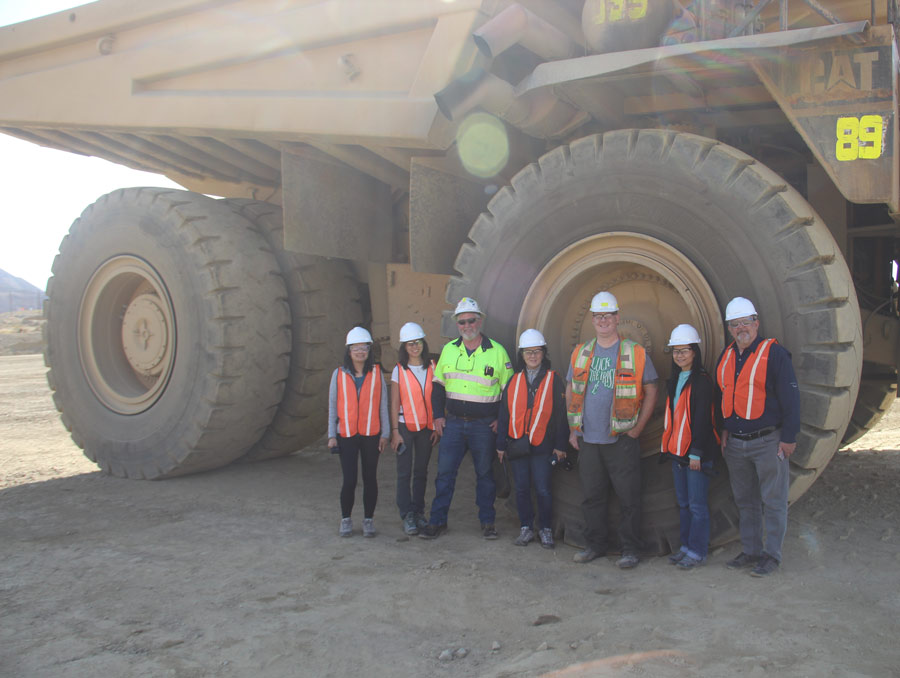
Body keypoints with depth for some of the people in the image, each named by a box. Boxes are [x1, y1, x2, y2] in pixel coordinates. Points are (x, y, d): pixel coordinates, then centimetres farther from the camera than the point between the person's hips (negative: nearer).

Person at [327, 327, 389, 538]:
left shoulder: (376, 372, 3)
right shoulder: (339, 374, 3)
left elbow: (383, 404, 5)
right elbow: (332, 406, 6)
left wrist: (385, 433, 3)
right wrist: (332, 435, 3)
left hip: (371, 434, 1)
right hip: (347, 435, -1)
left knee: (369, 478, 8)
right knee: (349, 480, -3)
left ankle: (368, 520, 21)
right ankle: (346, 520, 15)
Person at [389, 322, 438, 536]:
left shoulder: (432, 368, 4)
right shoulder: (399, 370, -1)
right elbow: (394, 404, -1)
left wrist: (437, 427, 2)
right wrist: (394, 431, -6)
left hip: (426, 427, 2)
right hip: (405, 426, -2)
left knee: (421, 472, 9)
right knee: (404, 472, -2)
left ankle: (419, 512, 19)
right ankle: (407, 516, 3)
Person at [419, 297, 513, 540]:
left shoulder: (497, 351, -3)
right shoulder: (449, 350, 6)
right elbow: (438, 385, 13)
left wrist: (501, 419, -5)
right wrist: (438, 415, 5)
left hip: (484, 426, -2)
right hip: (452, 422, 2)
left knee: (485, 473, 8)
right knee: (445, 472, 3)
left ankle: (487, 522, 19)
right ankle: (437, 521, 12)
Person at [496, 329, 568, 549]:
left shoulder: (553, 381, 1)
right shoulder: (514, 382, 9)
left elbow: (561, 414, 1)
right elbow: (504, 414, 11)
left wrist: (560, 445, -3)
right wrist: (501, 444, 8)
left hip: (542, 446, -3)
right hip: (517, 443, 3)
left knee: (543, 489, -2)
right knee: (522, 488, 8)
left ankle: (546, 529, 15)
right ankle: (526, 528, 21)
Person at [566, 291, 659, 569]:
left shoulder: (635, 353, -1)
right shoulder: (580, 353, 10)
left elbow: (650, 392, 1)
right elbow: (571, 392, 17)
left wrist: (637, 428, -5)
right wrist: (573, 429, 10)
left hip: (621, 440, -4)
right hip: (588, 440, 4)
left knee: (628, 496, 0)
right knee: (592, 496, 11)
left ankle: (630, 549, 11)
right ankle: (595, 544, 24)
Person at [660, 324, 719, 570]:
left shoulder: (702, 380, -11)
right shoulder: (674, 381, 15)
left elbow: (702, 419, -15)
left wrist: (696, 453, -17)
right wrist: (667, 447, 17)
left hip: (696, 452, -8)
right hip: (677, 451, 8)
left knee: (697, 504, -1)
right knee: (683, 502, 13)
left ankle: (698, 551, 7)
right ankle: (686, 546, 22)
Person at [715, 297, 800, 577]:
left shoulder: (774, 353, -9)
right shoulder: (726, 357, 10)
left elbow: (790, 397, -10)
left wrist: (788, 437, -11)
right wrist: (724, 429, 14)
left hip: (768, 442, -6)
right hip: (736, 443, 6)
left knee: (773, 502, 2)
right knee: (745, 501, 14)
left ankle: (771, 555, 12)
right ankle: (751, 551, 24)